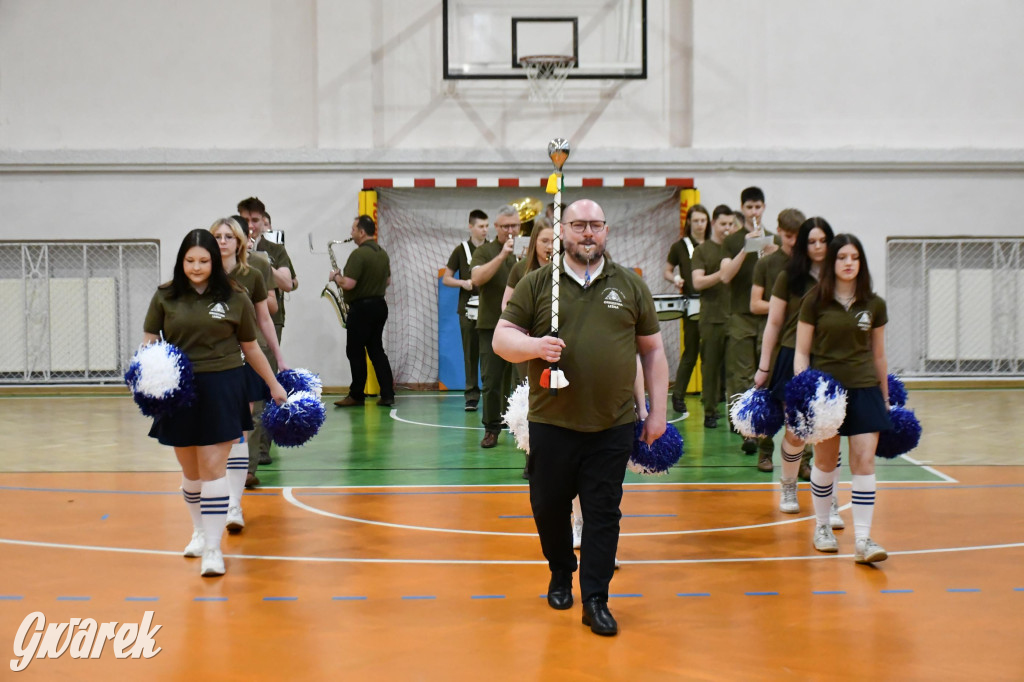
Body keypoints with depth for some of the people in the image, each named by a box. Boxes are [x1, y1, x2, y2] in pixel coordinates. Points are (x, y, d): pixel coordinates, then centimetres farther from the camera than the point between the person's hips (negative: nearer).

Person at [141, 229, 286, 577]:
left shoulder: (234, 298, 1)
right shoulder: (165, 296, 3)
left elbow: (250, 347, 9)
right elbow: (149, 339, 6)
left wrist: (274, 385, 13)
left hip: (222, 388, -2)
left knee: (212, 468, -7)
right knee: (190, 470, 14)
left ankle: (213, 548, -2)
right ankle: (200, 530, 36)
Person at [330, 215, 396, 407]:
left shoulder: (358, 254, -18)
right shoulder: (383, 254, 10)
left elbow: (348, 284, -23)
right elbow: (387, 282, 20)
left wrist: (335, 277, -4)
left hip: (361, 308, -8)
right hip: (379, 305, 8)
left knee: (355, 351, 2)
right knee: (376, 350, 10)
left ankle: (356, 395, 7)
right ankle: (387, 394, 5)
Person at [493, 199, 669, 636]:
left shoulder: (631, 285, 8)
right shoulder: (536, 284, 3)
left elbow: (652, 350, 11)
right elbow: (501, 338, 2)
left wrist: (658, 411, 7)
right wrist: (533, 345, -20)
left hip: (613, 427, 0)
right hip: (551, 423, 0)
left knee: (603, 515, 2)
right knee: (549, 507, 10)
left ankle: (595, 601, 10)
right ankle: (561, 575, 35)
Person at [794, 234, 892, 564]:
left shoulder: (874, 304, 5)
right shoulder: (815, 301, -2)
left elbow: (878, 355, 13)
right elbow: (802, 351, -1)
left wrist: (885, 398, 16)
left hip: (864, 389, 2)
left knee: (864, 461, -7)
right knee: (825, 462, 9)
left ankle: (863, 540, -7)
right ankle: (822, 527, 29)